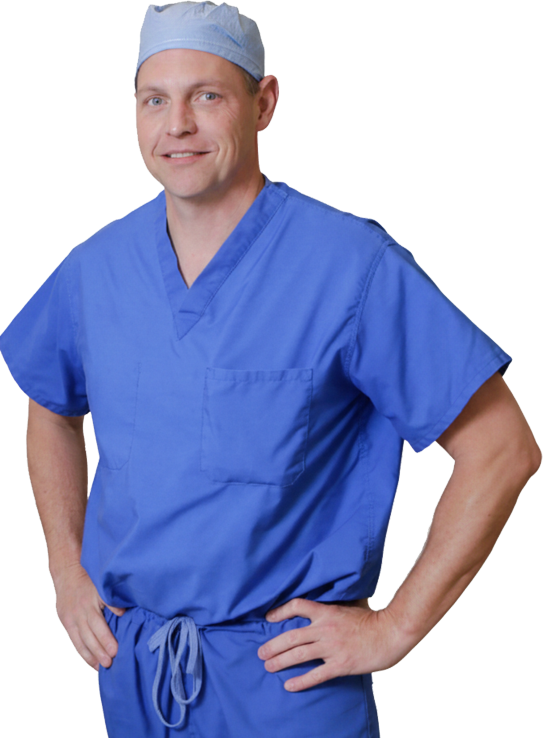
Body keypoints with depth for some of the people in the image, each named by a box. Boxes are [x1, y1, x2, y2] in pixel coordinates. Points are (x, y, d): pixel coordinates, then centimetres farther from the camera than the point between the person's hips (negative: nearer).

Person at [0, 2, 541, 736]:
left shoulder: (351, 264, -16)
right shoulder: (97, 267, 0)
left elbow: (502, 449, -15)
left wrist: (396, 628, -13)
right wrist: (67, 570, 9)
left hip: (288, 674, -4)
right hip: (129, 659, 5)